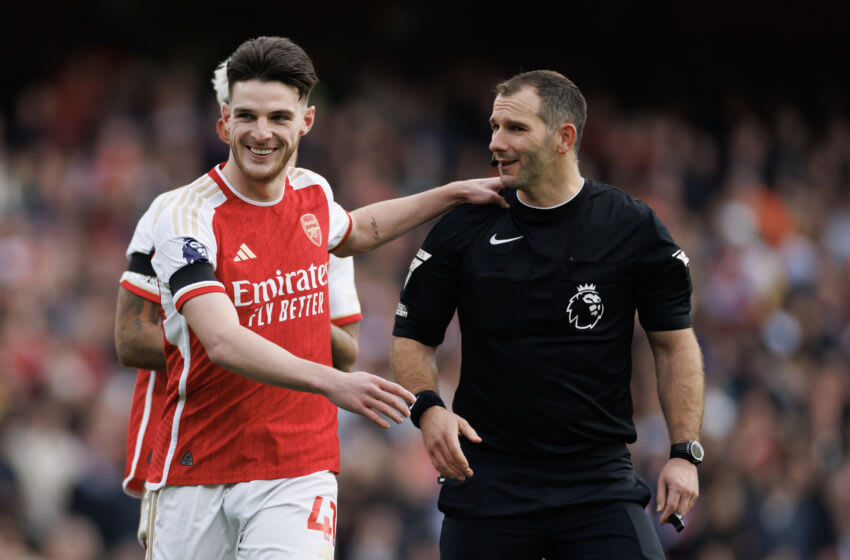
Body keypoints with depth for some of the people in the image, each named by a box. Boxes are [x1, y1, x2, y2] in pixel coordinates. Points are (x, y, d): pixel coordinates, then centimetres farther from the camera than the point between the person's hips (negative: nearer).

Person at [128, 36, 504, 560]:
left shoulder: (312, 192, 6)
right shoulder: (186, 217, -13)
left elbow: (356, 231, 34)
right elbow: (223, 341, -28)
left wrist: (454, 193, 28)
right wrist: (332, 382, -39)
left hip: (297, 475, 3)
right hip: (197, 475, -3)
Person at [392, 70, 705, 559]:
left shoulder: (634, 229, 1)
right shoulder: (464, 230, 3)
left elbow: (674, 343, 7)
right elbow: (413, 337, 9)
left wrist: (685, 453, -2)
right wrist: (428, 409, -11)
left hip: (600, 479, -1)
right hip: (487, 477, 1)